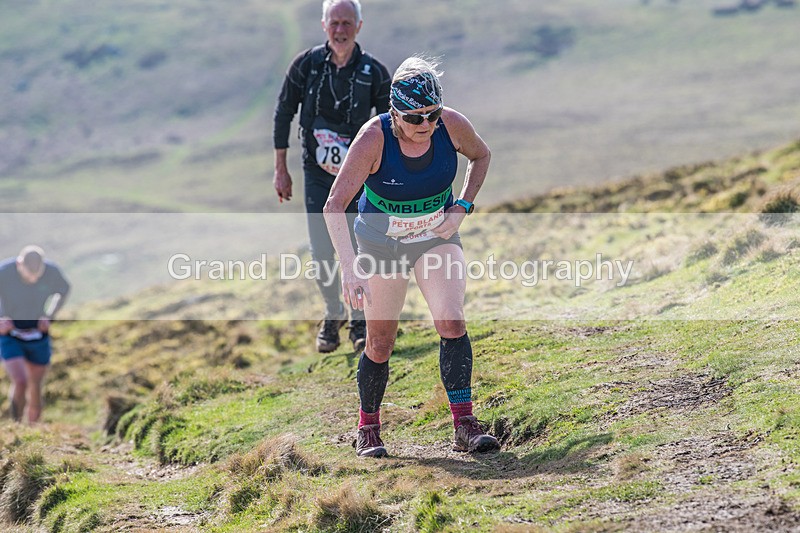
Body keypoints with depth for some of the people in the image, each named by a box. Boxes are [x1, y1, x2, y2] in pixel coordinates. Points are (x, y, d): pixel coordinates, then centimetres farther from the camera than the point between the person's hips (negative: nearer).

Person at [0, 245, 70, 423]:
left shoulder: (52, 271, -18)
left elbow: (64, 290, 6)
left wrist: (49, 316, -7)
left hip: (37, 336, 3)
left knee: (35, 390, 10)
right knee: (20, 382, -22)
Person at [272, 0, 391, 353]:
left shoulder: (374, 73, -9)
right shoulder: (306, 65, -7)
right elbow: (283, 113, 3)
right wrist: (280, 170, 3)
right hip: (317, 172, 1)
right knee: (322, 252, 1)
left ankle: (360, 323, 15)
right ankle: (333, 315, 24)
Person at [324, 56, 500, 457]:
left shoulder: (452, 125, -20)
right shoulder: (374, 138, -28)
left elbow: (481, 156, 5)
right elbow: (334, 206, -28)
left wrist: (462, 208, -8)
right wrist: (349, 267, -39)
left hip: (437, 238, 2)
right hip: (381, 245, -1)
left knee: (452, 321, -20)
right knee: (380, 345, 4)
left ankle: (465, 426, -17)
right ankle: (368, 430, 27)